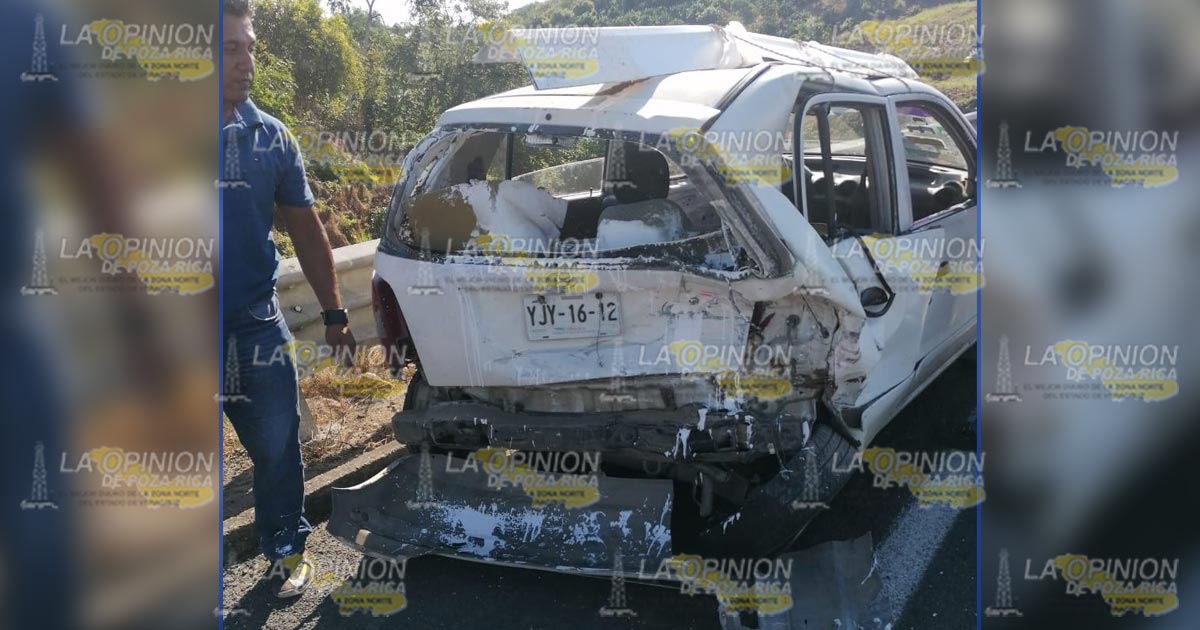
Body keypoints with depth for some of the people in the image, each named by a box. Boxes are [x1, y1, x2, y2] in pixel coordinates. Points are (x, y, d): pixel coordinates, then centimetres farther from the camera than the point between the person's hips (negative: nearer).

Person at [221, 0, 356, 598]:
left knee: (276, 443, 7)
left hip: (255, 320, 2)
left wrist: (333, 313, 9)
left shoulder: (270, 137, 2)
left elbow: (305, 227, 9)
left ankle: (287, 547, 27)